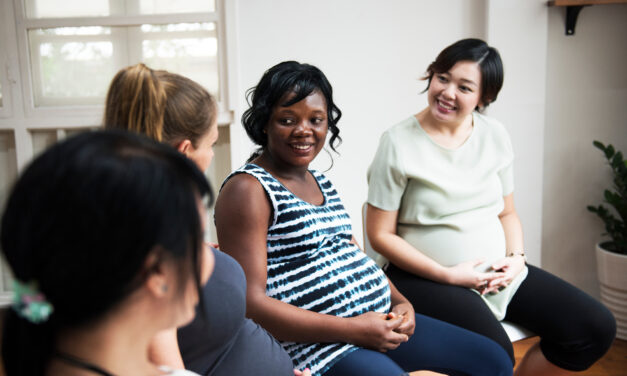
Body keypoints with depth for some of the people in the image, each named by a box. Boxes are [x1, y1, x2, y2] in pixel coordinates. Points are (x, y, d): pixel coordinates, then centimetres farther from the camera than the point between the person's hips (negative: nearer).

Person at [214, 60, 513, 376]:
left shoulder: (320, 182, 16)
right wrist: (351, 329, -20)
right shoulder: (247, 189, -11)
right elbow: (249, 303, -18)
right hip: (316, 343, -8)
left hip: (380, 320, 9)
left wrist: (400, 302, 1)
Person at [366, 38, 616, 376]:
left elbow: (507, 212, 16)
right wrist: (448, 274, -14)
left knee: (597, 328, -4)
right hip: (427, 278, -6)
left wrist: (516, 257, -4)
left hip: (497, 272, 6)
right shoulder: (399, 143, -9)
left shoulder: (495, 136, 7)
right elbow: (381, 234, -9)